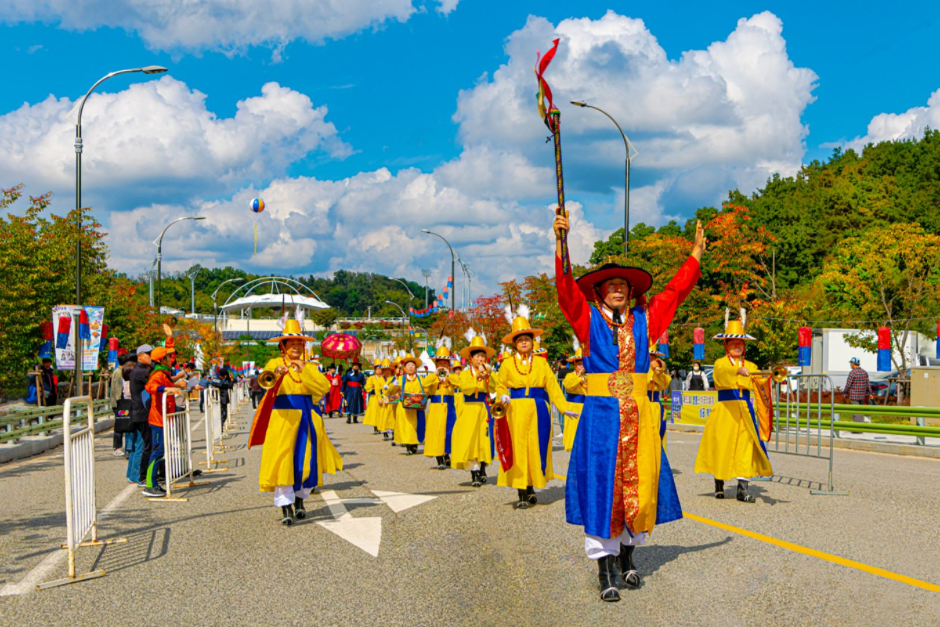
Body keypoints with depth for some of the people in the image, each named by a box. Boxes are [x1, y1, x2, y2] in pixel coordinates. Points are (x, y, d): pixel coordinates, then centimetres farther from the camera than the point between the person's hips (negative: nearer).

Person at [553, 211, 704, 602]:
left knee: (638, 485, 7)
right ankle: (605, 569, 2)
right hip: (601, 415, -3)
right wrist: (561, 243, -24)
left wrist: (696, 252, 16)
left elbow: (675, 290, 15)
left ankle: (628, 555, 24)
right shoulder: (588, 319, 1)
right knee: (601, 485, -3)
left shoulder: (644, 320, 10)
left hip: (638, 417, 4)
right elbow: (567, 288, -12)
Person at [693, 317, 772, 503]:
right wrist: (738, 370, -42)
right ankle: (719, 485, 18)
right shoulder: (720, 363, 3)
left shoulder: (749, 365, 14)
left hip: (744, 410, 3)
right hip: (725, 409, -2)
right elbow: (722, 373, -22)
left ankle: (742, 487, -10)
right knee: (722, 446, 1)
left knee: (746, 446, -8)